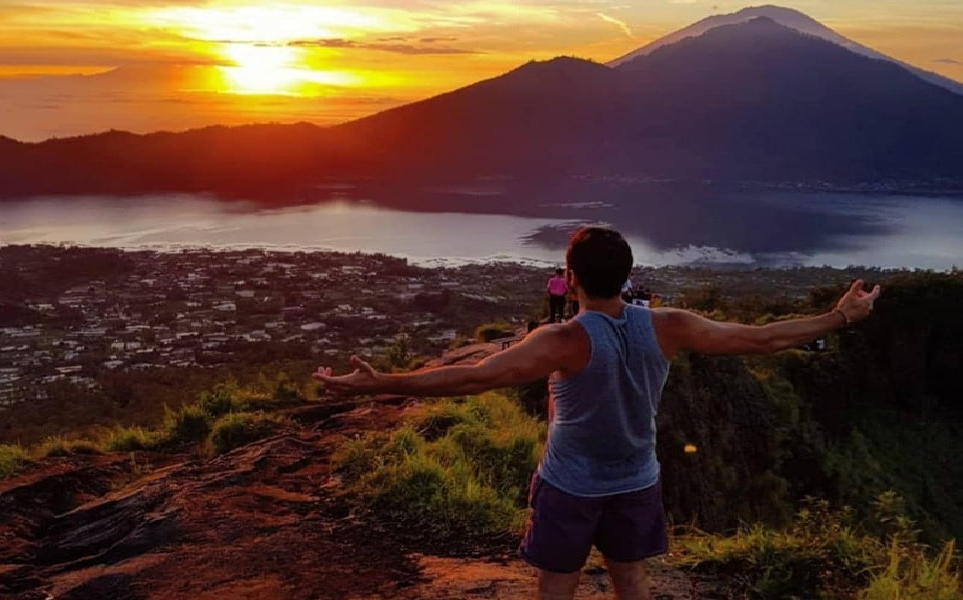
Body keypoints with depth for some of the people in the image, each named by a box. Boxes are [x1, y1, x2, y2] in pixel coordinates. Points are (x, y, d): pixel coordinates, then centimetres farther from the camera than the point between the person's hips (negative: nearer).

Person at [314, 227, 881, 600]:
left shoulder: (566, 342, -29)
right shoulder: (666, 327, -16)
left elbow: (474, 378, -36)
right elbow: (762, 339, -8)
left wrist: (379, 383, -36)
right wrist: (842, 315, 4)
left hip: (570, 485, -4)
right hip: (637, 481, 4)